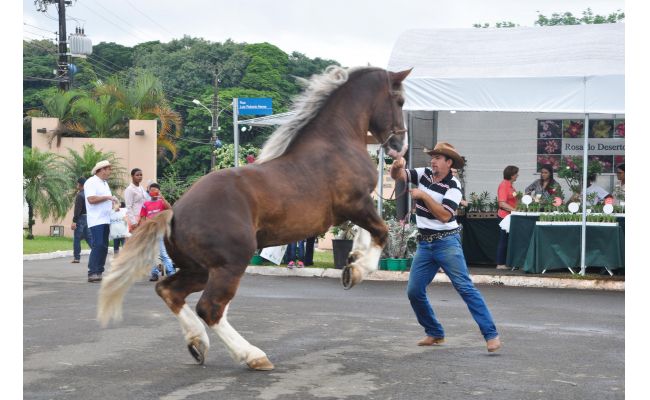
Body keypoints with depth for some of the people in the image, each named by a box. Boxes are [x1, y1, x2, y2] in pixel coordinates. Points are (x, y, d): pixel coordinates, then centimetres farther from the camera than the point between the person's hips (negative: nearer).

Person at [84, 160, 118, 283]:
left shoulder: (105, 183, 20)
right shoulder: (91, 182, -9)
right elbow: (91, 199, -20)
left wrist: (112, 202, 9)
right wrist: (107, 197, -17)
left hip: (105, 220, 9)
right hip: (96, 221, -9)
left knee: (103, 247, 7)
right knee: (97, 245, -15)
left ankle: (99, 272, 11)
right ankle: (92, 273, -16)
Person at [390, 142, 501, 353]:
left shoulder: (453, 186, -10)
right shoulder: (424, 174, 6)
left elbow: (445, 215, -20)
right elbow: (396, 176, 3)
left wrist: (424, 196, -21)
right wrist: (397, 165, -19)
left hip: (447, 242, -6)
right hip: (424, 243, 6)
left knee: (465, 288, -12)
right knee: (414, 291, 4)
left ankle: (491, 335, -13)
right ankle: (435, 333, 19)